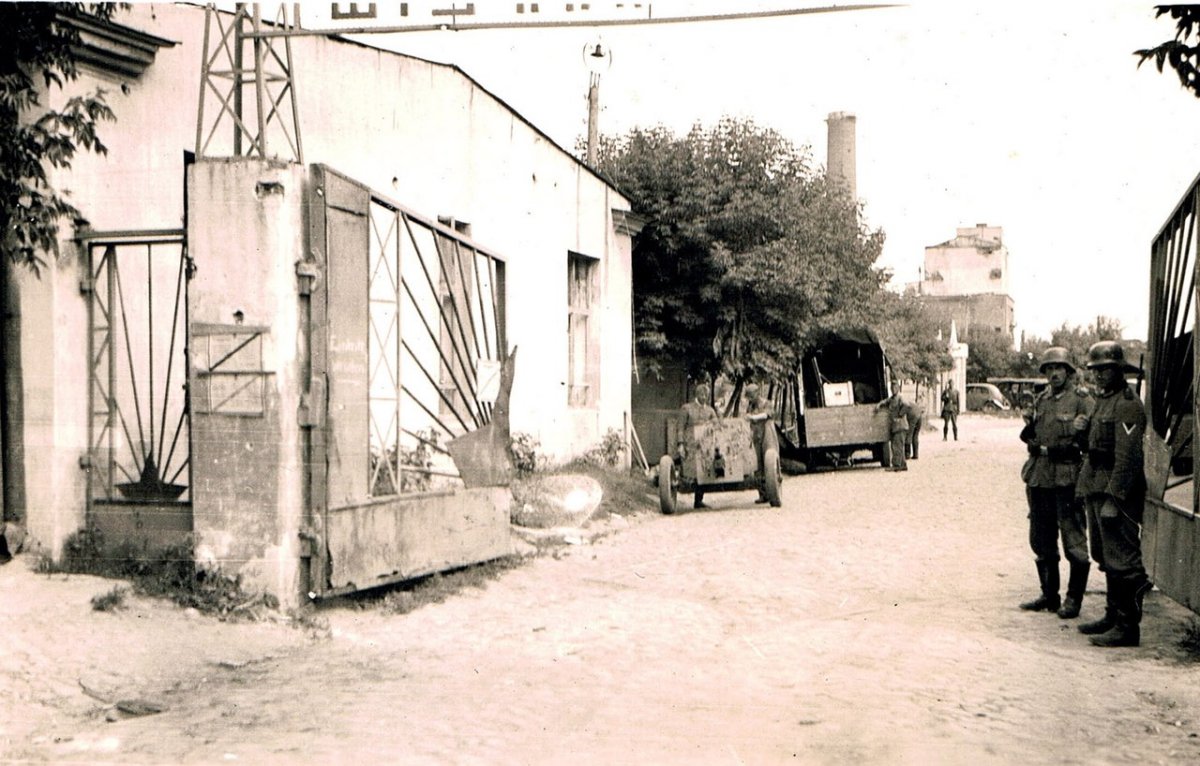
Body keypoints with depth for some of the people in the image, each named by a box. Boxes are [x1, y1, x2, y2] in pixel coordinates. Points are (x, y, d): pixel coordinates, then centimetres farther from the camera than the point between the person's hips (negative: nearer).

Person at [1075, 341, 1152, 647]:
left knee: (1121, 560, -7)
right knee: (1106, 558, 17)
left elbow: (1127, 457, -20)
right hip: (1098, 490, 10)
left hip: (1118, 494, -10)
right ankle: (1114, 615, 27)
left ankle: (1127, 627, -3)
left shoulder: (1127, 405, -15)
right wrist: (1086, 489, 18)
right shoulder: (1103, 400, 17)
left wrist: (1113, 498, -23)